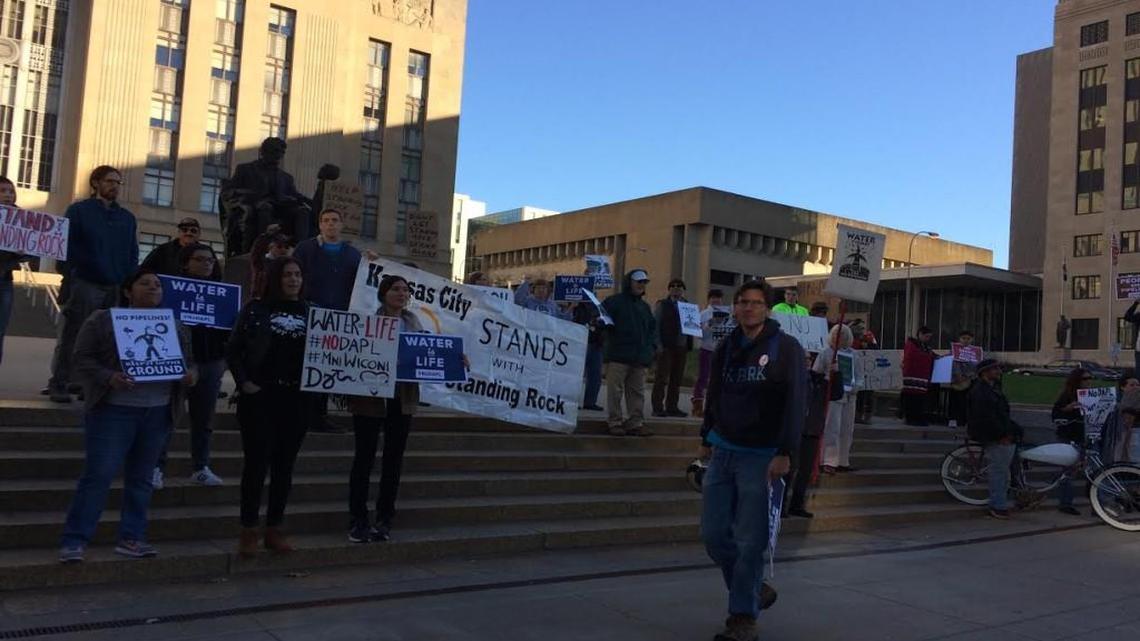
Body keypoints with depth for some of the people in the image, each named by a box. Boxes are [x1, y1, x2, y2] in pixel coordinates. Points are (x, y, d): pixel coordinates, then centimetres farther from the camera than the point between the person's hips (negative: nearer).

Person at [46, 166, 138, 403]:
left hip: (116, 287, 4)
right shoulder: (78, 211, 4)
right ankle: (59, 384, 4)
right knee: (71, 336, -1)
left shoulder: (127, 218, 15)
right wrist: (69, 279, -11)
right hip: (84, 284, -4)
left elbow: (132, 254, 15)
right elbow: (67, 246, -1)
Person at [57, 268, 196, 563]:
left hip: (159, 413, 4)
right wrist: (109, 378, -21)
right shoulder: (102, 319, 0)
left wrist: (189, 375, -6)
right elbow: (83, 359, -4)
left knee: (141, 477, 9)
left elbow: (188, 359, 16)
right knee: (99, 474, -7)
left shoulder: (174, 325, 14)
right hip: (113, 410, -4)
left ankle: (131, 538, 17)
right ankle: (75, 540, 1)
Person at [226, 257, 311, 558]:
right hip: (259, 397, -3)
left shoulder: (310, 312, 8)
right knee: (256, 463, -1)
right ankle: (248, 531, 9)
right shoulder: (255, 310, 1)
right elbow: (232, 349, 1)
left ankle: (274, 530, 18)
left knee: (284, 465, 8)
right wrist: (243, 382, -9)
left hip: (296, 398, 3)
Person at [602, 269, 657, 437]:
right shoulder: (614, 301, 1)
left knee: (637, 391, 7)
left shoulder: (644, 306, 21)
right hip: (618, 355, -6)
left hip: (640, 357, 6)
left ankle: (636, 423, 12)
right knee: (615, 391, -5)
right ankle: (615, 423, 1)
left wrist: (650, 344, 14)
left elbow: (652, 327, 27)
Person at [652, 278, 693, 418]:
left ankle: (672, 407, 12)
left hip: (682, 347, 4)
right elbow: (655, 324, -1)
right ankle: (658, 407, -1)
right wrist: (658, 344, -11)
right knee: (662, 377, -4)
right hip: (666, 347, -4)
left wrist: (689, 345, 1)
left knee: (677, 379, 6)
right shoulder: (661, 305, 5)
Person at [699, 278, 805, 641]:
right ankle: (752, 590, 29)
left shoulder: (785, 348, -7)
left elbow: (796, 403, -13)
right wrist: (707, 438, 20)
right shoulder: (727, 348, 10)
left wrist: (784, 453, -18)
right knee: (713, 534, 6)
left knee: (750, 542, -2)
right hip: (723, 452, 6)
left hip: (761, 457, -5)